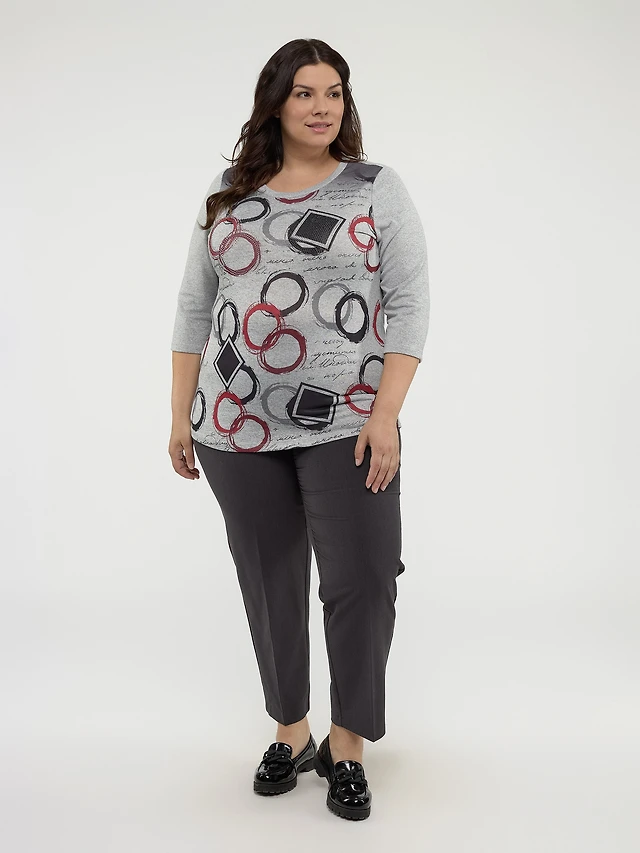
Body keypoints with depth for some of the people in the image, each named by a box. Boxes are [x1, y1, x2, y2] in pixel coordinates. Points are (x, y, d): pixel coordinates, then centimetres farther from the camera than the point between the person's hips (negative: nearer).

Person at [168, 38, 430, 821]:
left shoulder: (377, 188, 2)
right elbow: (195, 307, 12)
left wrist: (386, 415, -14)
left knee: (362, 583, -4)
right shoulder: (228, 194, 10)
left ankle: (346, 748, 17)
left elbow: (409, 304, -4)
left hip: (345, 426, -2)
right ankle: (291, 733, 30)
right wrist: (181, 415, 8)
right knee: (269, 586, 11)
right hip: (237, 427, 3)